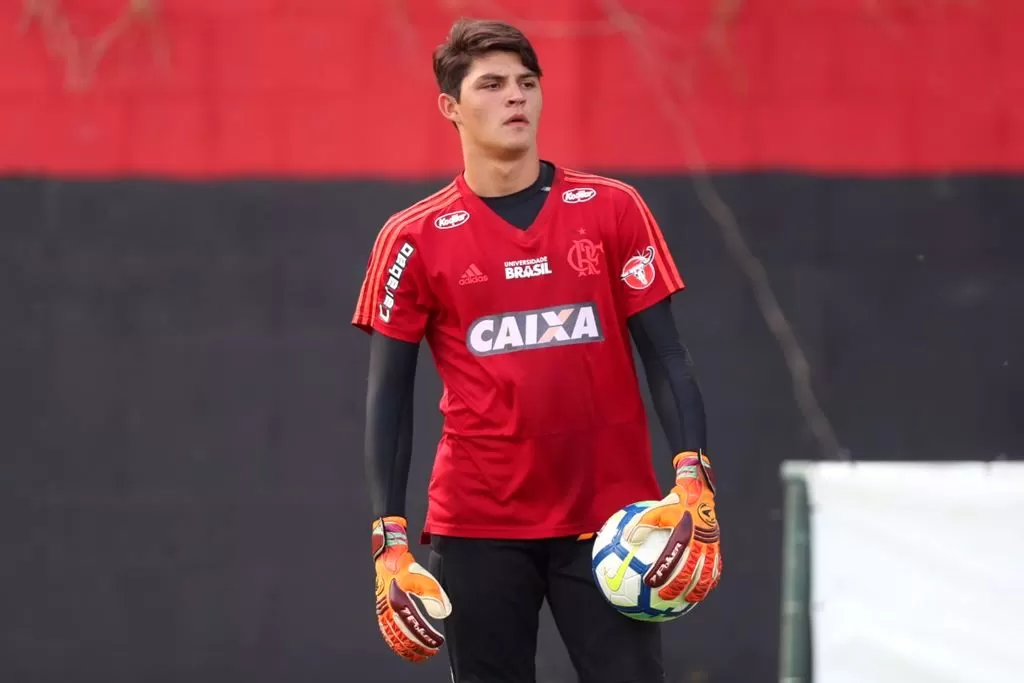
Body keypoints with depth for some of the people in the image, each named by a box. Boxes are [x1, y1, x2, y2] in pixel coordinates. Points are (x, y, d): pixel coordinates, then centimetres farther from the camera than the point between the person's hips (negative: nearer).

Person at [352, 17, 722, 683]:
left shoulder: (612, 210, 4)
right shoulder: (415, 239, 2)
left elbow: (665, 356, 3)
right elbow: (390, 397, 4)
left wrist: (693, 480, -11)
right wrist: (390, 537, -3)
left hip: (609, 522, 0)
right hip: (477, 524, 0)